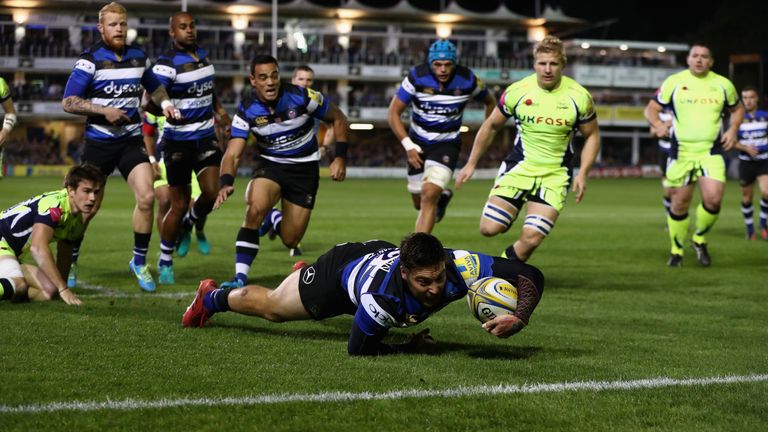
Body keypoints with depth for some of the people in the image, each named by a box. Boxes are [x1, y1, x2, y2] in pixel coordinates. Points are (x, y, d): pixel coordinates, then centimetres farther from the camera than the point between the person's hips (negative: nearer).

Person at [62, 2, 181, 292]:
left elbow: (154, 86, 25)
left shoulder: (138, 56, 6)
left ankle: (139, 262, 2)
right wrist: (104, 110, -20)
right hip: (99, 142, -3)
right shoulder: (90, 60, -9)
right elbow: (68, 102, -12)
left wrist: (165, 103, 5)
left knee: (146, 197, -14)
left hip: (131, 140, 3)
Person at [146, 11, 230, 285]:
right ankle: (165, 263, 17)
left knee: (212, 192, -10)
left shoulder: (203, 55, 8)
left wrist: (220, 110, 17)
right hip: (178, 142, -5)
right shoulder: (167, 64, -15)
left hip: (206, 138, 5)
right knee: (179, 205, -1)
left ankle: (188, 225, 24)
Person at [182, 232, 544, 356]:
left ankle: (305, 272, 71)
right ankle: (212, 298, 50)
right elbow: (358, 349, -34)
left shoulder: (458, 267, -43)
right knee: (271, 307, 20)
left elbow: (530, 275, -40)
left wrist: (519, 318, -55)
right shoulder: (381, 295, -50)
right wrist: (406, 348, -33)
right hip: (342, 271, -6)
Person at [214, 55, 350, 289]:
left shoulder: (302, 97, -18)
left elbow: (339, 119, -3)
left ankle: (273, 218, 40)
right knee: (255, 208, -33)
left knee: (290, 240, 1)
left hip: (304, 168, 0)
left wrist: (340, 157, -10)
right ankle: (240, 276, -25)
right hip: (269, 164, 0)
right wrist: (226, 183, -37)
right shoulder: (247, 111, -14)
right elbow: (232, 154, -18)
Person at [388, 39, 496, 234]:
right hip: (418, 143, 2)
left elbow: (490, 102, 6)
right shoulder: (417, 77, -18)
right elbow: (393, 113, -11)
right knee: (420, 203, 13)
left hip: (447, 144, -2)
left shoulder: (467, 81, -16)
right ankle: (442, 196, 48)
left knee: (429, 195, -22)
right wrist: (408, 146, -19)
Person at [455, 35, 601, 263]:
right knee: (489, 228, -13)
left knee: (531, 238, -14)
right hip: (519, 167, 1)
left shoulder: (579, 97, -9)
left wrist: (582, 174, -8)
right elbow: (491, 126, 8)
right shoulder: (517, 91, -7)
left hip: (555, 175, -1)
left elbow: (592, 136, 5)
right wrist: (471, 164, 10)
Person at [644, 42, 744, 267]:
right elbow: (651, 109, 1)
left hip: (711, 152, 1)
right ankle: (676, 250, 24)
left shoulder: (723, 84, 5)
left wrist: (732, 130, 2)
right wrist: (657, 124, -20)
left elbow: (737, 108, 20)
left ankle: (700, 239, 10)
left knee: (713, 199, -17)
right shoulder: (674, 82, -1)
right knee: (680, 203, 4)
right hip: (681, 152, -1)